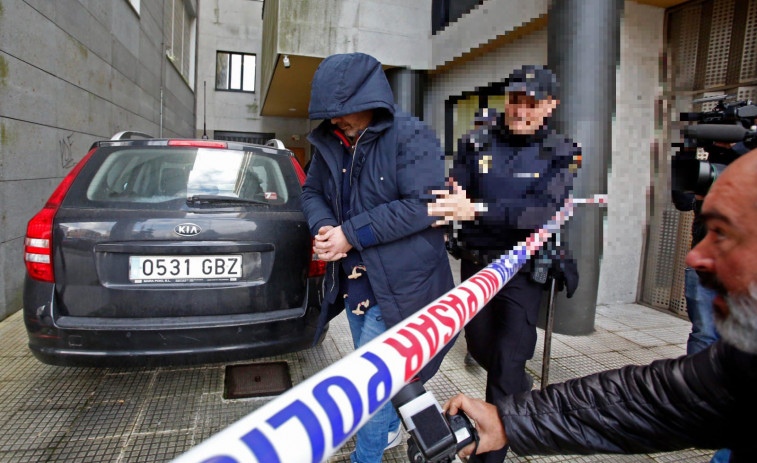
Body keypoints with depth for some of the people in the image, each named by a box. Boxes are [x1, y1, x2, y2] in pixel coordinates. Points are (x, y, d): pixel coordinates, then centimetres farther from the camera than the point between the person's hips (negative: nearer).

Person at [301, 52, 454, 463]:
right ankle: (390, 427, 48)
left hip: (399, 283, -7)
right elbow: (311, 191, 13)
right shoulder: (330, 142, 5)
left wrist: (351, 234, -23)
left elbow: (421, 205, -25)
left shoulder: (411, 137, -15)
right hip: (353, 279, 7)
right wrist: (323, 226, -11)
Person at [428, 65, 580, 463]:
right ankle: (521, 388, 54)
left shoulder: (560, 153, -7)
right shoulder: (476, 143, -2)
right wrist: (452, 201, -33)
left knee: (507, 363, -3)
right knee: (479, 346, 21)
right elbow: (454, 195, -9)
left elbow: (543, 209, -23)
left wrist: (476, 210, -36)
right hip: (475, 263, 3)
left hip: (524, 270, -3)